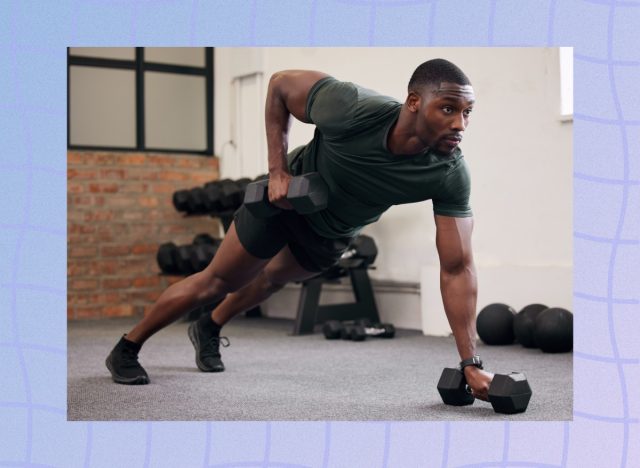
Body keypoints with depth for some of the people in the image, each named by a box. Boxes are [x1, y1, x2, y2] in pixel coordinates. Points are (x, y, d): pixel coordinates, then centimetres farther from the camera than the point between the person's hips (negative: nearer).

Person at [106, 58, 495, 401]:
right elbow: (280, 84, -21)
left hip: (335, 235, 4)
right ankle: (126, 348, 27)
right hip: (287, 198, -4)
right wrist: (278, 170, -25)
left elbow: (457, 268, -30)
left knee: (274, 278, 26)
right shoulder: (351, 109, -41)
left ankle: (209, 329, 55)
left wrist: (471, 364, -32)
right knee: (219, 281, 7)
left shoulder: (451, 175, -34)